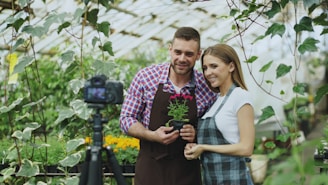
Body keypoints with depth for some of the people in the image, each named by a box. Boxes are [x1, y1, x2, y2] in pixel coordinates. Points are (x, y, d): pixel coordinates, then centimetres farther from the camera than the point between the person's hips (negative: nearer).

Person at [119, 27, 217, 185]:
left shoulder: (207, 88, -2)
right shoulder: (145, 77, -5)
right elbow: (126, 119, 0)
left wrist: (197, 135, -13)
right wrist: (153, 135, -16)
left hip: (187, 172, 1)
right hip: (150, 169, -1)